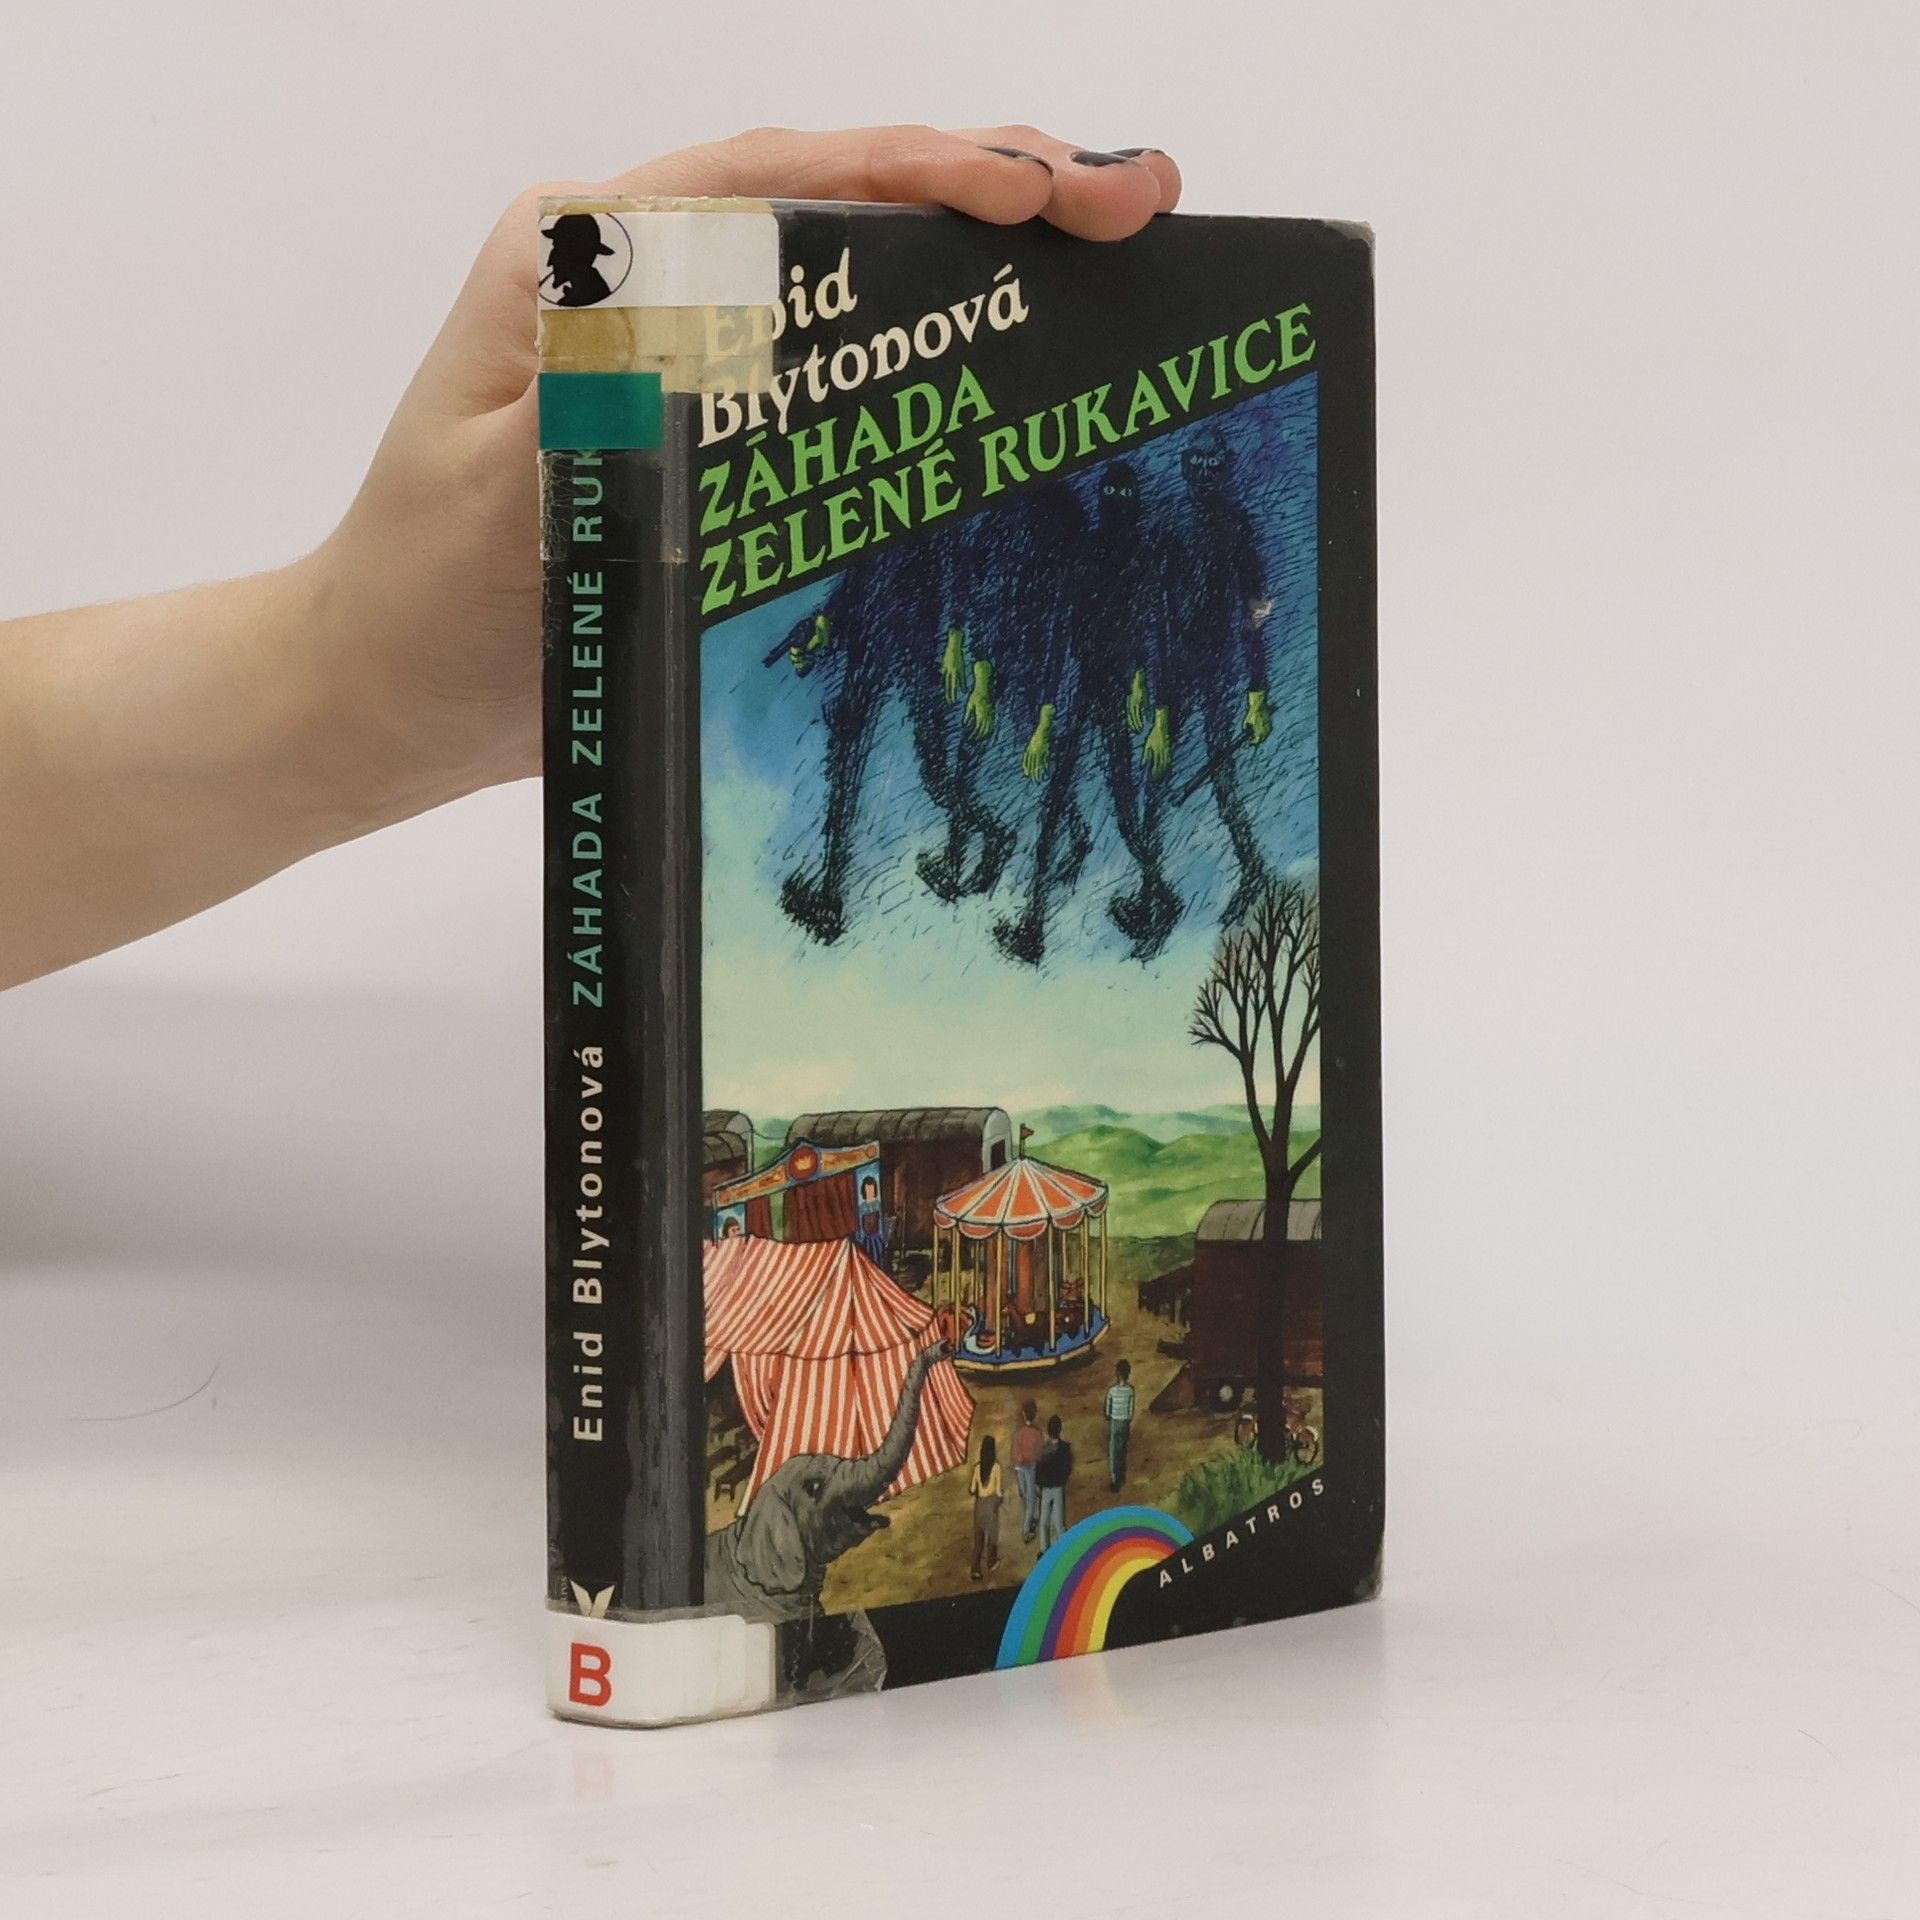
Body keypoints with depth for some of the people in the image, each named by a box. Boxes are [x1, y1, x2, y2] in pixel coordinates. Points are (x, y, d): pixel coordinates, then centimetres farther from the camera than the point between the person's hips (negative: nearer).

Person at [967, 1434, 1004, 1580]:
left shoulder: (977, 1467, -7)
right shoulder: (996, 1466, -14)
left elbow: (972, 1489, -3)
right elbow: (999, 1489, -11)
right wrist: (1002, 1488, 10)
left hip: (979, 1503, 2)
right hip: (992, 1501, -2)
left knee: (978, 1536, 6)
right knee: (992, 1532, 20)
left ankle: (976, 1569, 0)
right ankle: (991, 1563, 35)